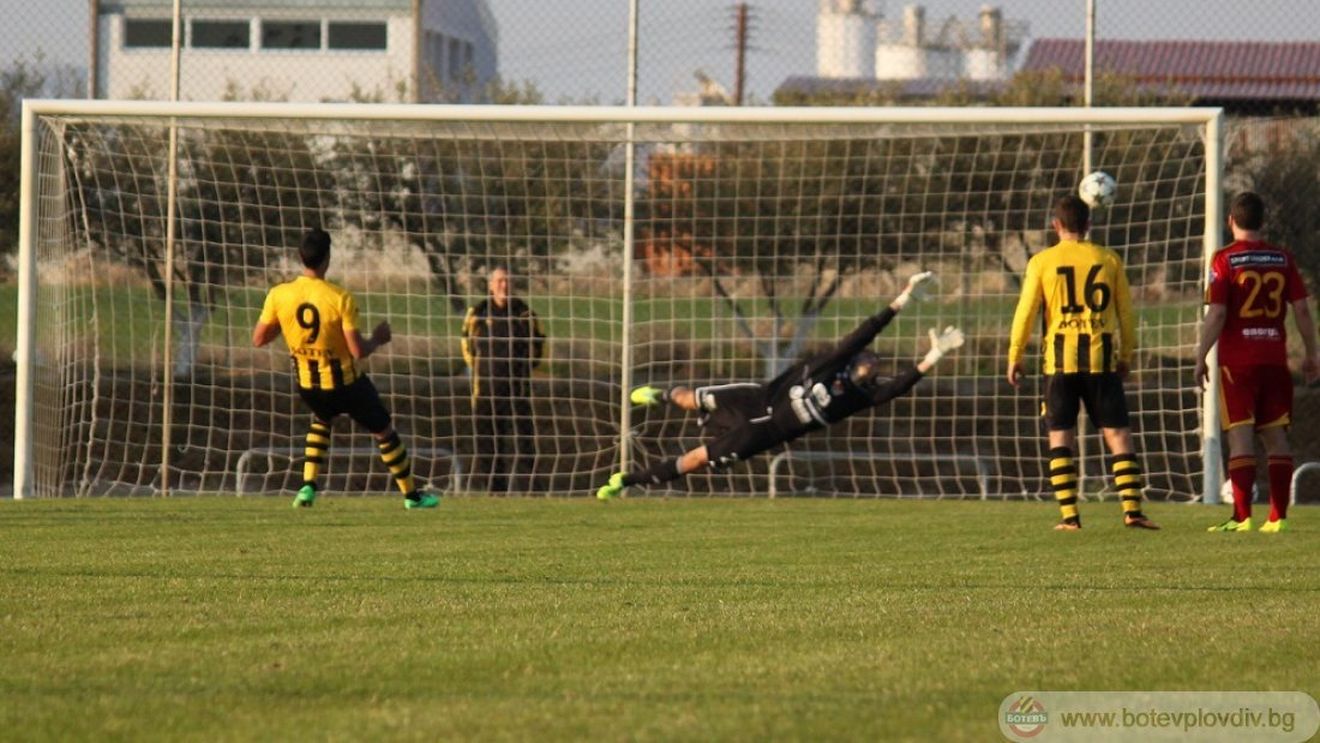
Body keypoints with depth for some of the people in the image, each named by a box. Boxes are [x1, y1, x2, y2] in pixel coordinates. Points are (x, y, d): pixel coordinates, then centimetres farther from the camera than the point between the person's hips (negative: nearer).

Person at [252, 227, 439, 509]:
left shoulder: (278, 296, -12)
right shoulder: (340, 299, -22)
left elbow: (258, 339, -4)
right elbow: (358, 351, -21)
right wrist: (378, 339, -1)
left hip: (308, 385, 3)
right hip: (345, 382, -3)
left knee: (320, 421, 33)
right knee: (384, 431, 16)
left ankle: (308, 486, 16)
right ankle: (411, 494, 26)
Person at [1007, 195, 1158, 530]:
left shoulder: (1042, 262, 1)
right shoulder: (1109, 259, 5)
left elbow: (1026, 311, -2)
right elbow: (1125, 311, 9)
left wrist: (1015, 357, 6)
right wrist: (1127, 354, 19)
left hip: (1060, 361, -1)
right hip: (1102, 359, 1)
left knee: (1060, 437, 5)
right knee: (1118, 434, 3)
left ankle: (1069, 515, -2)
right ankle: (1132, 509, -7)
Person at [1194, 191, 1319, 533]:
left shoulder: (1225, 260, -6)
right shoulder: (1283, 259, 5)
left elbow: (1216, 315, -11)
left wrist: (1200, 358, -3)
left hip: (1237, 361, -3)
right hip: (1275, 360, 3)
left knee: (1240, 436, -4)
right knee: (1276, 436, 8)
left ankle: (1241, 516, -10)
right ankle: (1278, 516, 4)